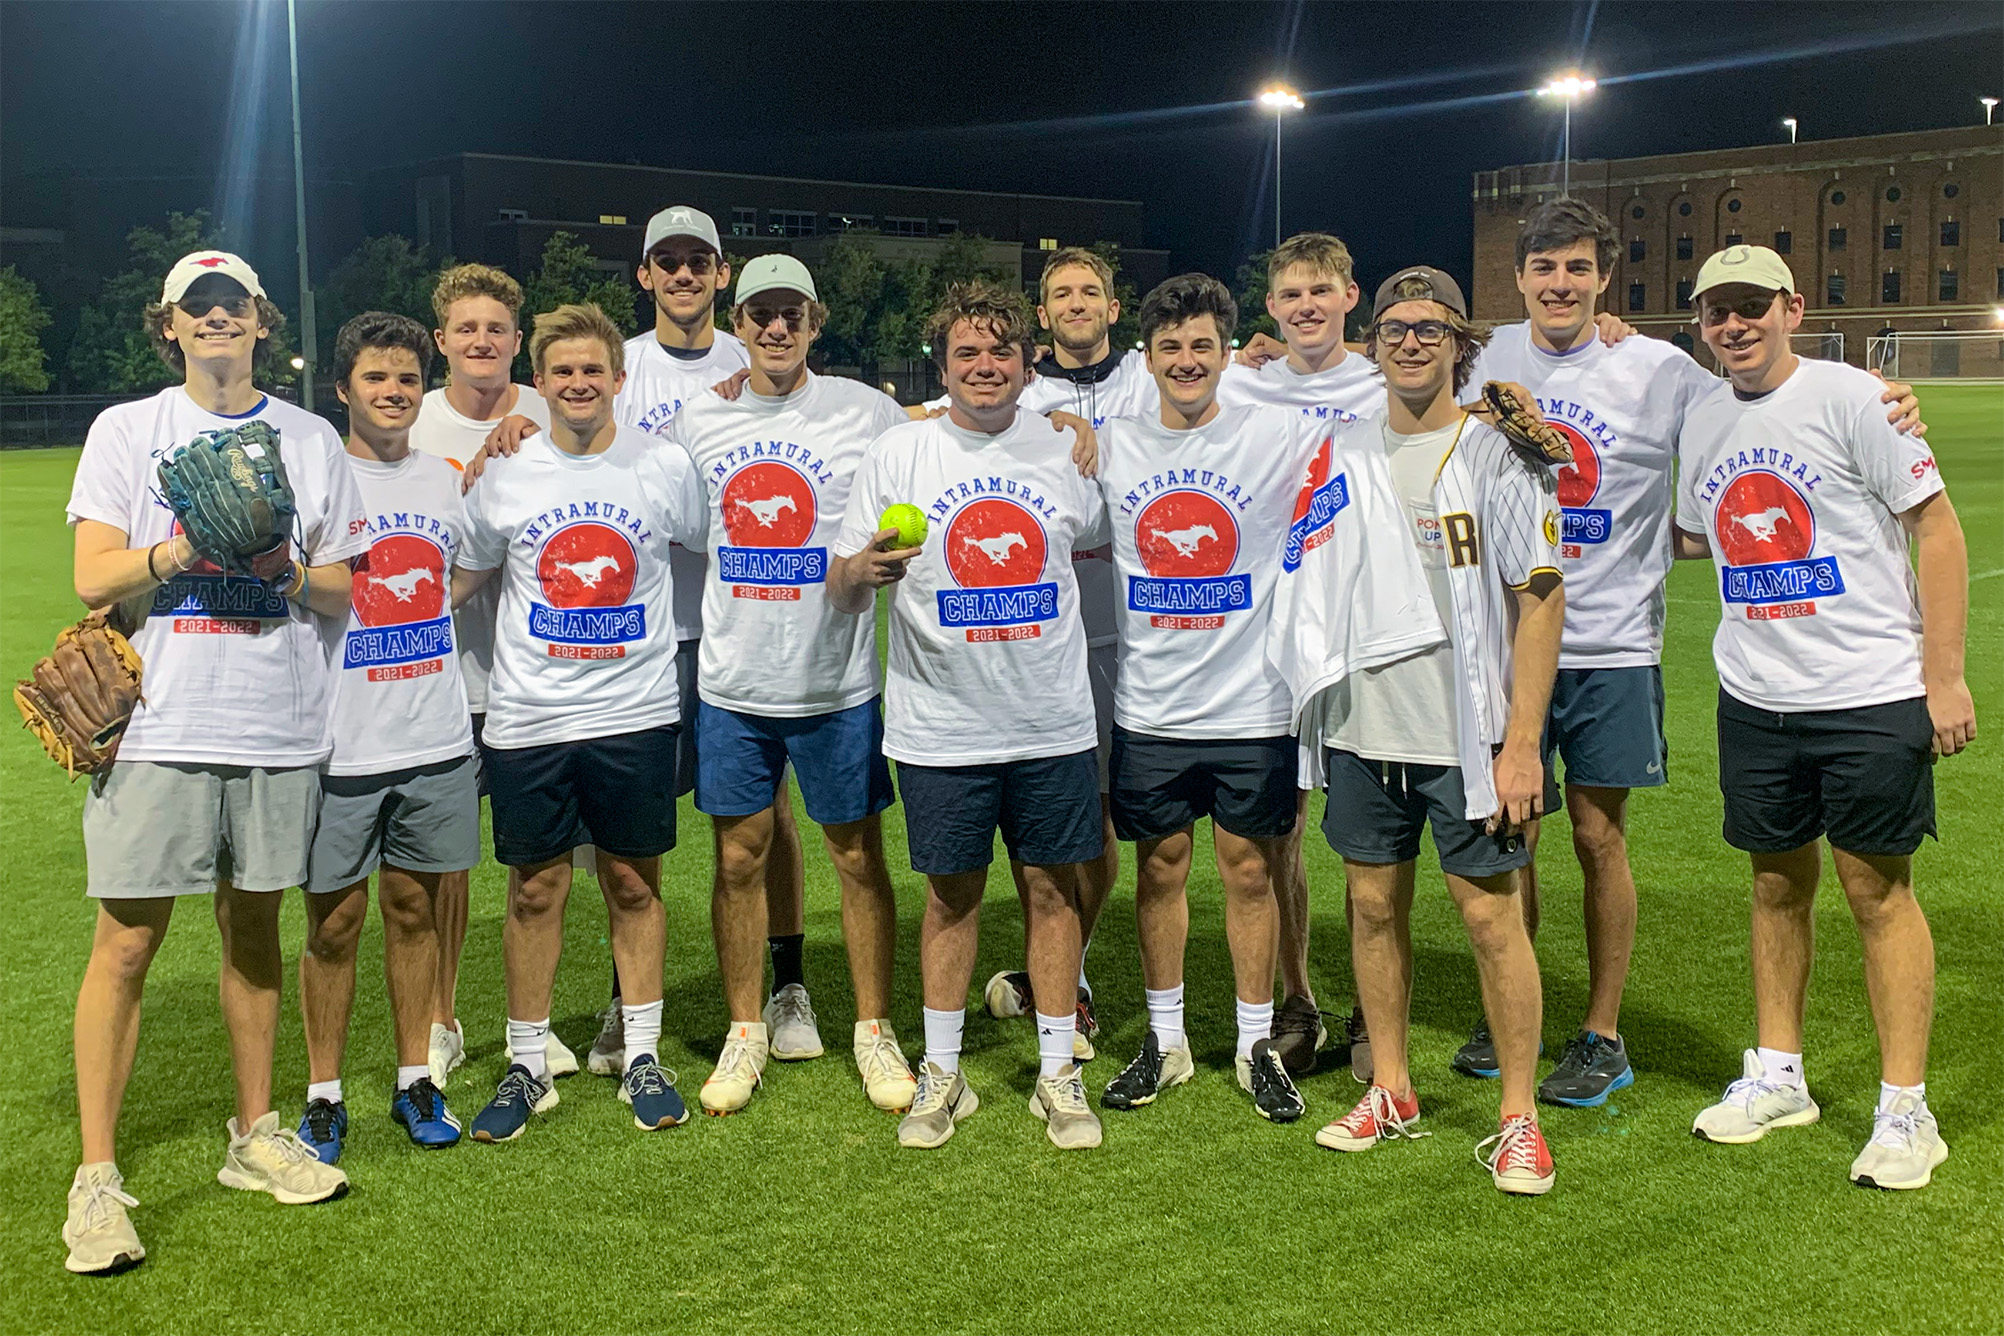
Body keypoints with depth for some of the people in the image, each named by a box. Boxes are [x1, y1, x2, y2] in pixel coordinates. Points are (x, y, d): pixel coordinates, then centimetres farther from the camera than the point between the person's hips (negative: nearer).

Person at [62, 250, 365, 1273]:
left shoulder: (310, 440, 10)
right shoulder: (126, 430, 6)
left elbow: (344, 591, 10)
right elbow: (93, 579, -2)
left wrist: (284, 567, -9)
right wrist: (182, 548, -16)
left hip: (278, 727, 2)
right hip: (157, 726, -2)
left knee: (254, 926, 12)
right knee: (126, 942, -4)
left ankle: (255, 1137, 24)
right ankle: (97, 1177, 3)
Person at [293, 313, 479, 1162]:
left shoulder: (441, 480, 9)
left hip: (435, 739, 4)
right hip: (340, 742, -3)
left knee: (414, 905, 11)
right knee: (335, 919, 4)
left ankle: (415, 1081, 22)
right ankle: (323, 1095, 16)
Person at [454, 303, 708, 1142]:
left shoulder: (664, 468, -1)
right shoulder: (501, 476, 1)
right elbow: (457, 581, 13)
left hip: (637, 712, 0)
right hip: (527, 720, 0)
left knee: (634, 883, 9)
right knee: (535, 889, 7)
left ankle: (643, 1056, 21)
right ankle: (528, 1066, 19)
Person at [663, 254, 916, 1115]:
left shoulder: (868, 413, -2)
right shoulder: (695, 422, 5)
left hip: (839, 680, -2)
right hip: (731, 683, 2)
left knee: (858, 856, 6)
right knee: (739, 857, 9)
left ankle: (873, 1028, 21)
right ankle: (746, 1030, 24)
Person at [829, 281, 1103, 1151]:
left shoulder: (1064, 449, 3)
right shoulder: (898, 454, -2)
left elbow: (1097, 541, 22)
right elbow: (840, 595, -5)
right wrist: (865, 567, -24)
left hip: (1052, 720, 1)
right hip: (942, 727, -1)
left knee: (1054, 886, 8)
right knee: (952, 892, 9)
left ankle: (1058, 1072, 21)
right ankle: (941, 1073, 25)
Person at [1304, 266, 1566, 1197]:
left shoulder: (1498, 456, -6)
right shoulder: (1340, 449, 7)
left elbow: (1540, 600, -8)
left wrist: (1522, 742, -13)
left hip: (1467, 734, -4)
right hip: (1361, 727, 4)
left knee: (1490, 914, -1)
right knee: (1374, 904, 11)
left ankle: (1519, 1118, 11)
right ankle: (1389, 1091, 26)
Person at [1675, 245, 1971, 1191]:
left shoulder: (1851, 398, -9)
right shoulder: (1699, 425, 9)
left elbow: (1937, 528, -8)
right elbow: (1689, 537, 22)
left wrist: (1944, 677, -12)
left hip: (1871, 695, -5)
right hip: (1755, 697, 5)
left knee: (1878, 888, 0)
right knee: (1777, 883, 13)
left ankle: (1905, 1108, 8)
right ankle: (1777, 1076, 26)